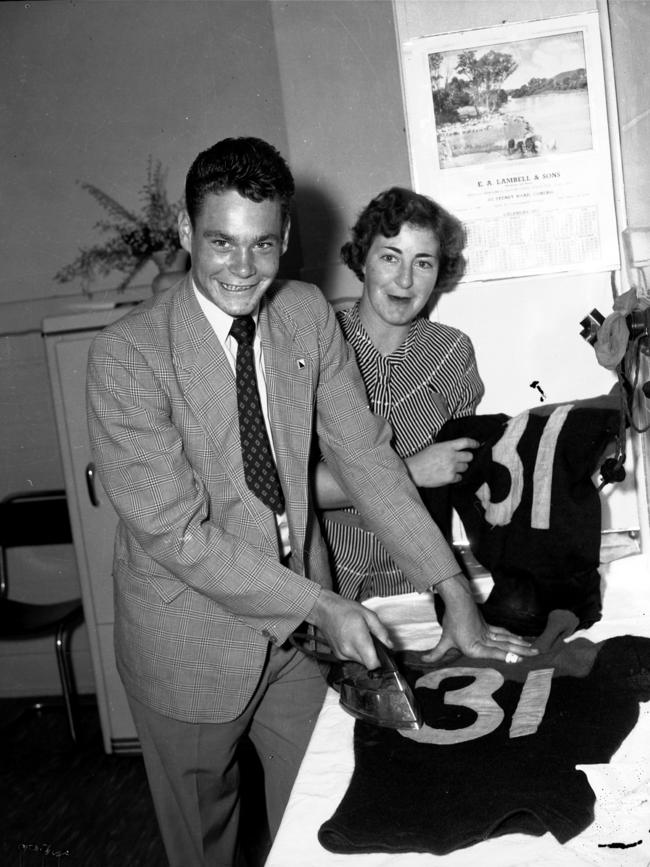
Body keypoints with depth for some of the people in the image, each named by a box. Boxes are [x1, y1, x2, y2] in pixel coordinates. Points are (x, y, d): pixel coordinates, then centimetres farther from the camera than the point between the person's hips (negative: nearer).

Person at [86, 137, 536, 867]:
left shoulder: (307, 314, -4)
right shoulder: (126, 355, -20)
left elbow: (362, 456, -4)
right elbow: (177, 533, -21)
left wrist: (453, 592, -11)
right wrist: (319, 603, -23)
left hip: (301, 621, 4)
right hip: (192, 640, -4)